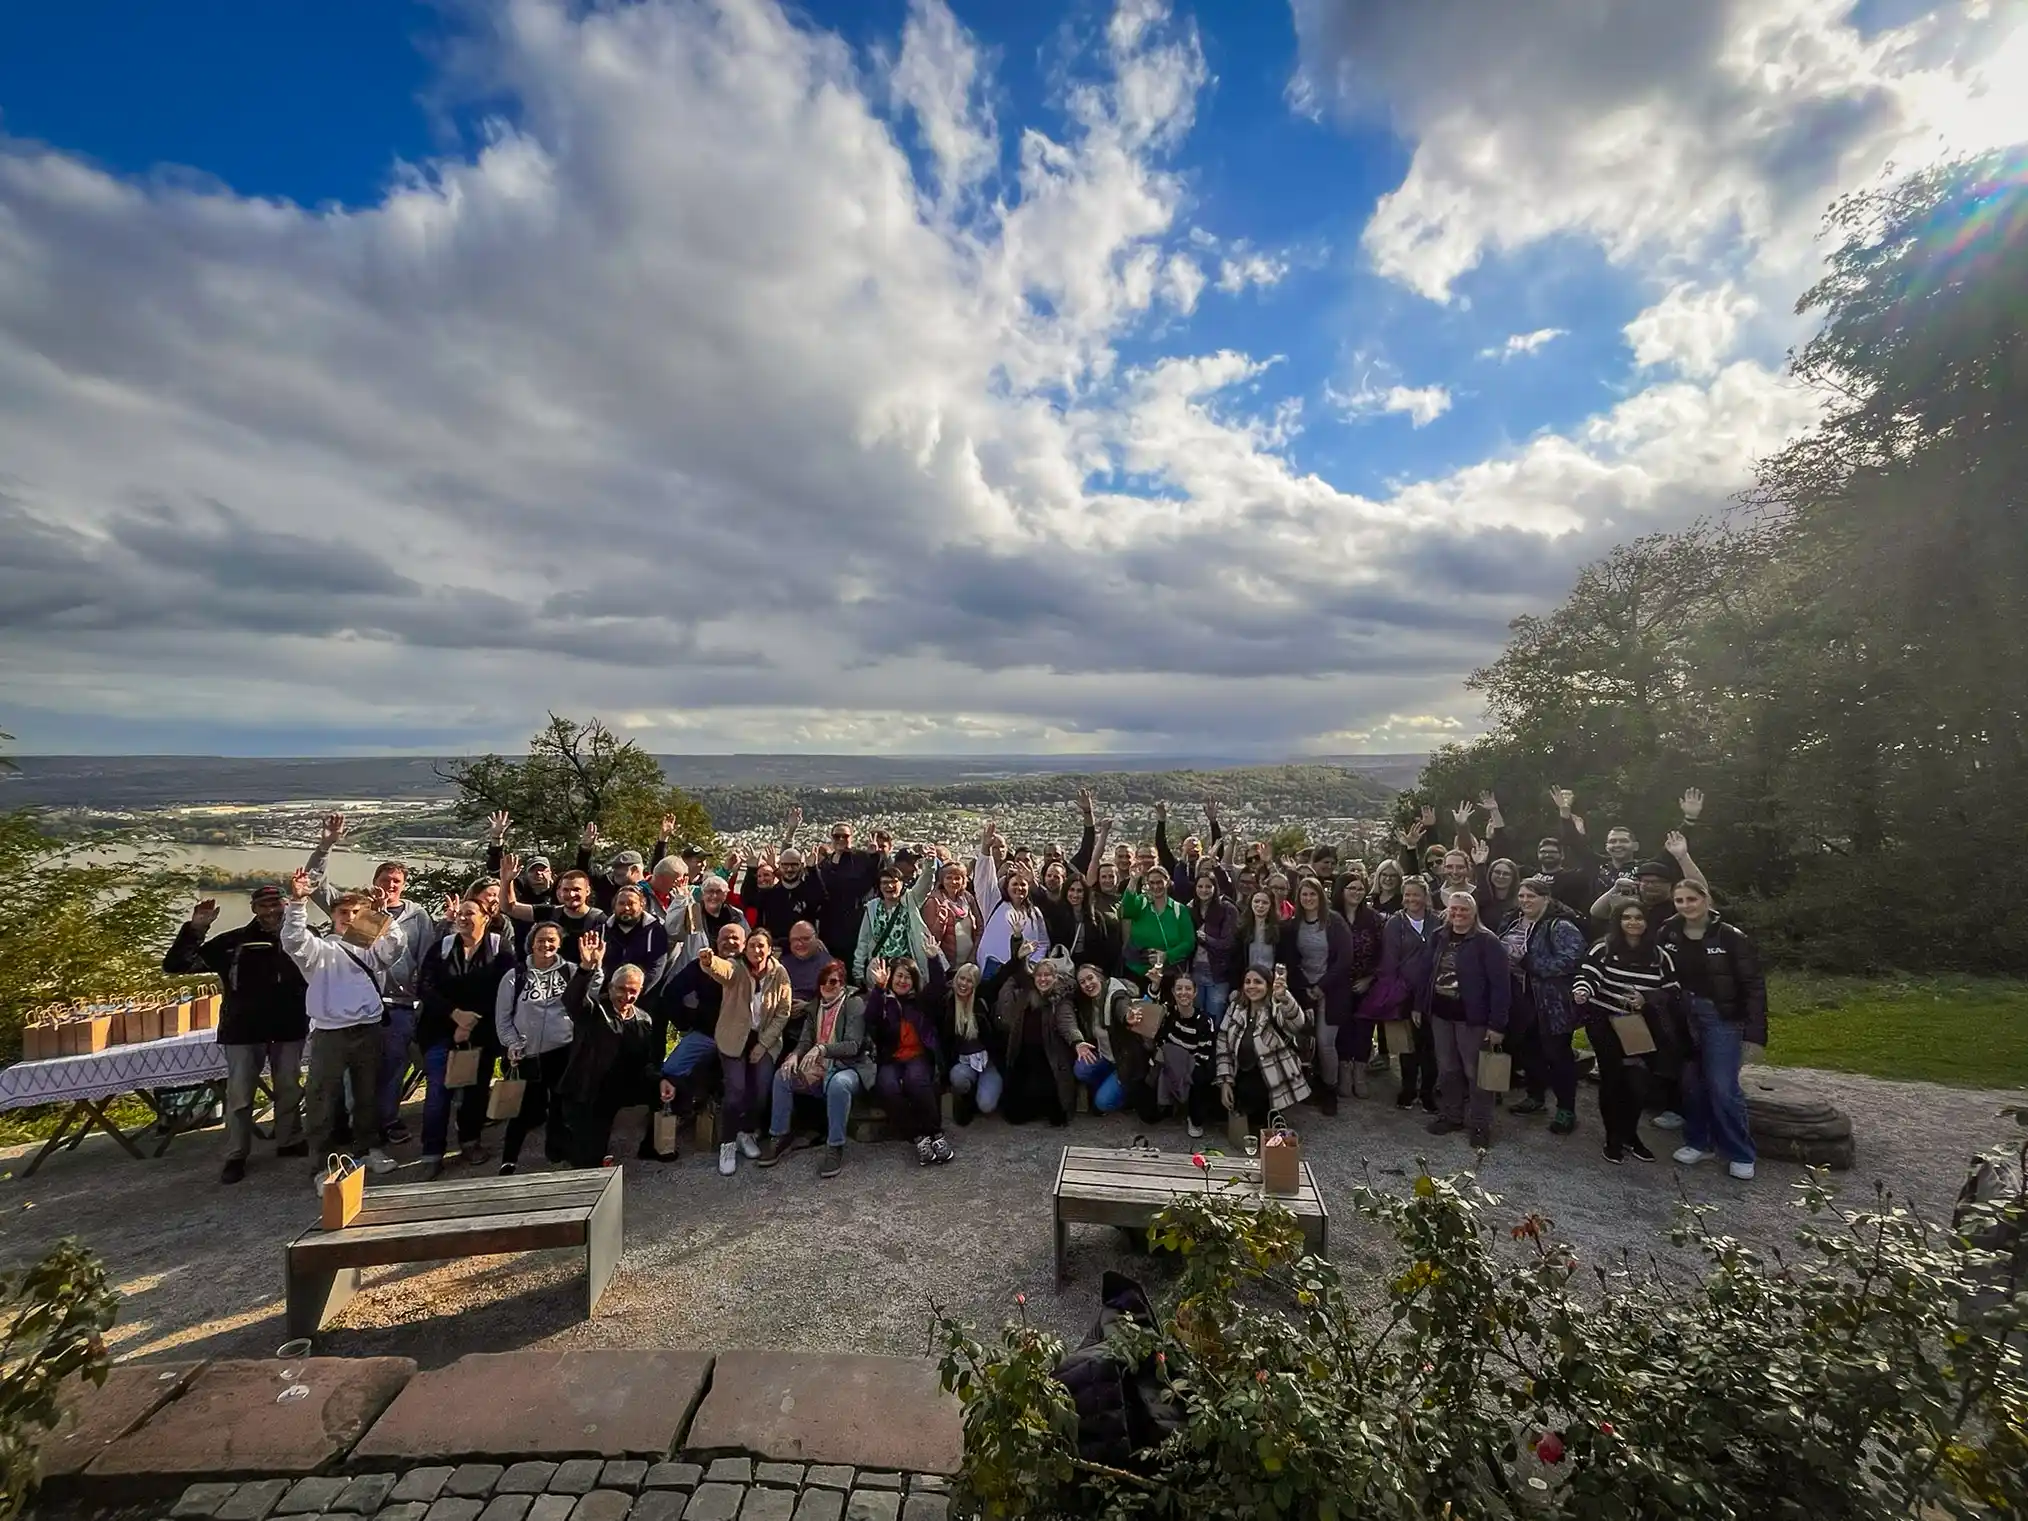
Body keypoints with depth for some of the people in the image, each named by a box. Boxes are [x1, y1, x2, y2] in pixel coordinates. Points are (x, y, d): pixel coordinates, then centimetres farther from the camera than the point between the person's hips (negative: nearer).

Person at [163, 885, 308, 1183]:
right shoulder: (234, 942, -5)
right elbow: (174, 966, -6)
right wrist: (195, 929, -18)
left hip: (289, 1028, 2)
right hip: (244, 1030, -1)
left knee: (289, 1088, 14)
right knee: (239, 1094, 5)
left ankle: (290, 1141, 29)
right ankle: (236, 1156, 19)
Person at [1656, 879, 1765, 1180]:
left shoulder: (1731, 937, -13)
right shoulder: (1668, 935, -2)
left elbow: (1754, 985, -10)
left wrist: (1755, 1033, -13)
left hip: (1722, 1018, -4)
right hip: (1684, 1017, 4)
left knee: (1723, 1088, -3)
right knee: (1691, 1083, 10)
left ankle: (1740, 1155, 14)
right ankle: (1698, 1143, 25)